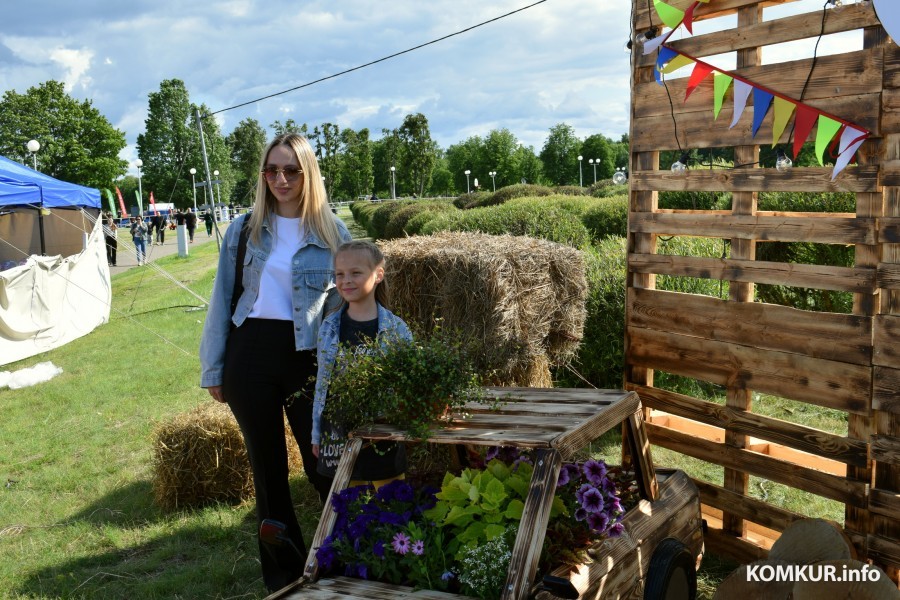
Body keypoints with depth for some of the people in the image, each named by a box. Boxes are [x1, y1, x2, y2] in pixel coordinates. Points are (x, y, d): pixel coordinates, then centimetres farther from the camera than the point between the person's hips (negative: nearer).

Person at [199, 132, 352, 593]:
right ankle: (282, 571, 28)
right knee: (267, 467, 11)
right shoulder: (243, 230, 5)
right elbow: (222, 301, 8)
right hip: (250, 353, 2)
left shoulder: (333, 232, 2)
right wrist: (213, 370, 6)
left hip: (308, 356, -1)